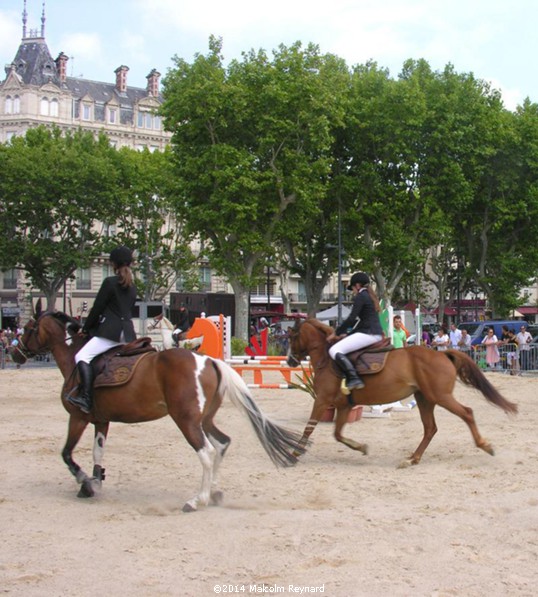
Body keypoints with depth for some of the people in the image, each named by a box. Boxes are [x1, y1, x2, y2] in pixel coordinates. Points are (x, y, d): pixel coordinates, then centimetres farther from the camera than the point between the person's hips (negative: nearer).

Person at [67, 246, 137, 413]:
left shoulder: (110, 282, -6)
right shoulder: (132, 288, 16)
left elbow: (97, 308, -5)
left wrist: (85, 328, 8)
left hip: (110, 331, -8)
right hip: (128, 334, 8)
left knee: (82, 356, -12)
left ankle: (86, 398, -26)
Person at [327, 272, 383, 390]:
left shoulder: (360, 296, -7)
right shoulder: (370, 296, 21)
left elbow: (352, 318, -14)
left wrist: (336, 333, -6)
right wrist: (348, 334, 21)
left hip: (367, 334, -10)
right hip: (377, 334, 10)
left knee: (335, 350, -16)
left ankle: (354, 378, -29)